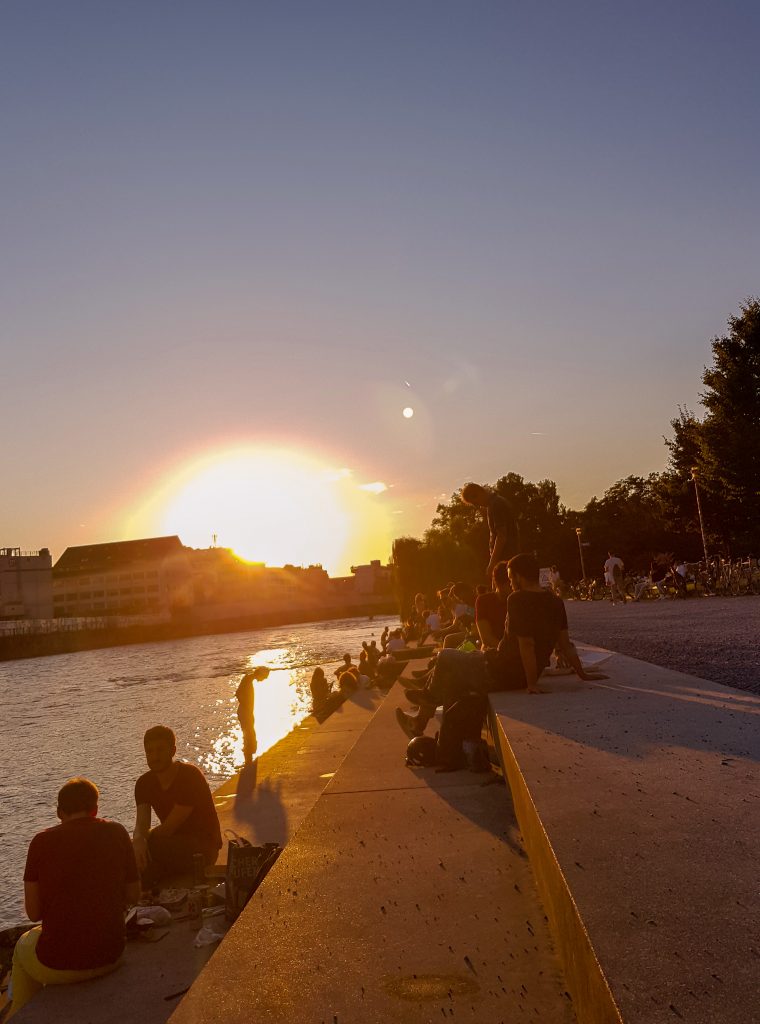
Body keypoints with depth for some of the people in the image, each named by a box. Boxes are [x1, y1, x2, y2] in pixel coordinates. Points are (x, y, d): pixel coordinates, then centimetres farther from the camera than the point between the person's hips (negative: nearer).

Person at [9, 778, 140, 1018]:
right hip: (109, 958, 2)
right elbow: (133, 896, 4)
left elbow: (33, 912, -4)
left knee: (24, 945, 32)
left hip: (57, 966, -2)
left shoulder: (42, 841, -9)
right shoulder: (117, 833, -4)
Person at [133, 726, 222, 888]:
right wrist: (138, 840, -38)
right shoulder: (144, 783, 1)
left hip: (202, 846, -6)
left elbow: (168, 828, -20)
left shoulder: (190, 776, -19)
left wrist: (138, 841, -14)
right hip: (173, 844, 6)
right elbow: (141, 823, -15)